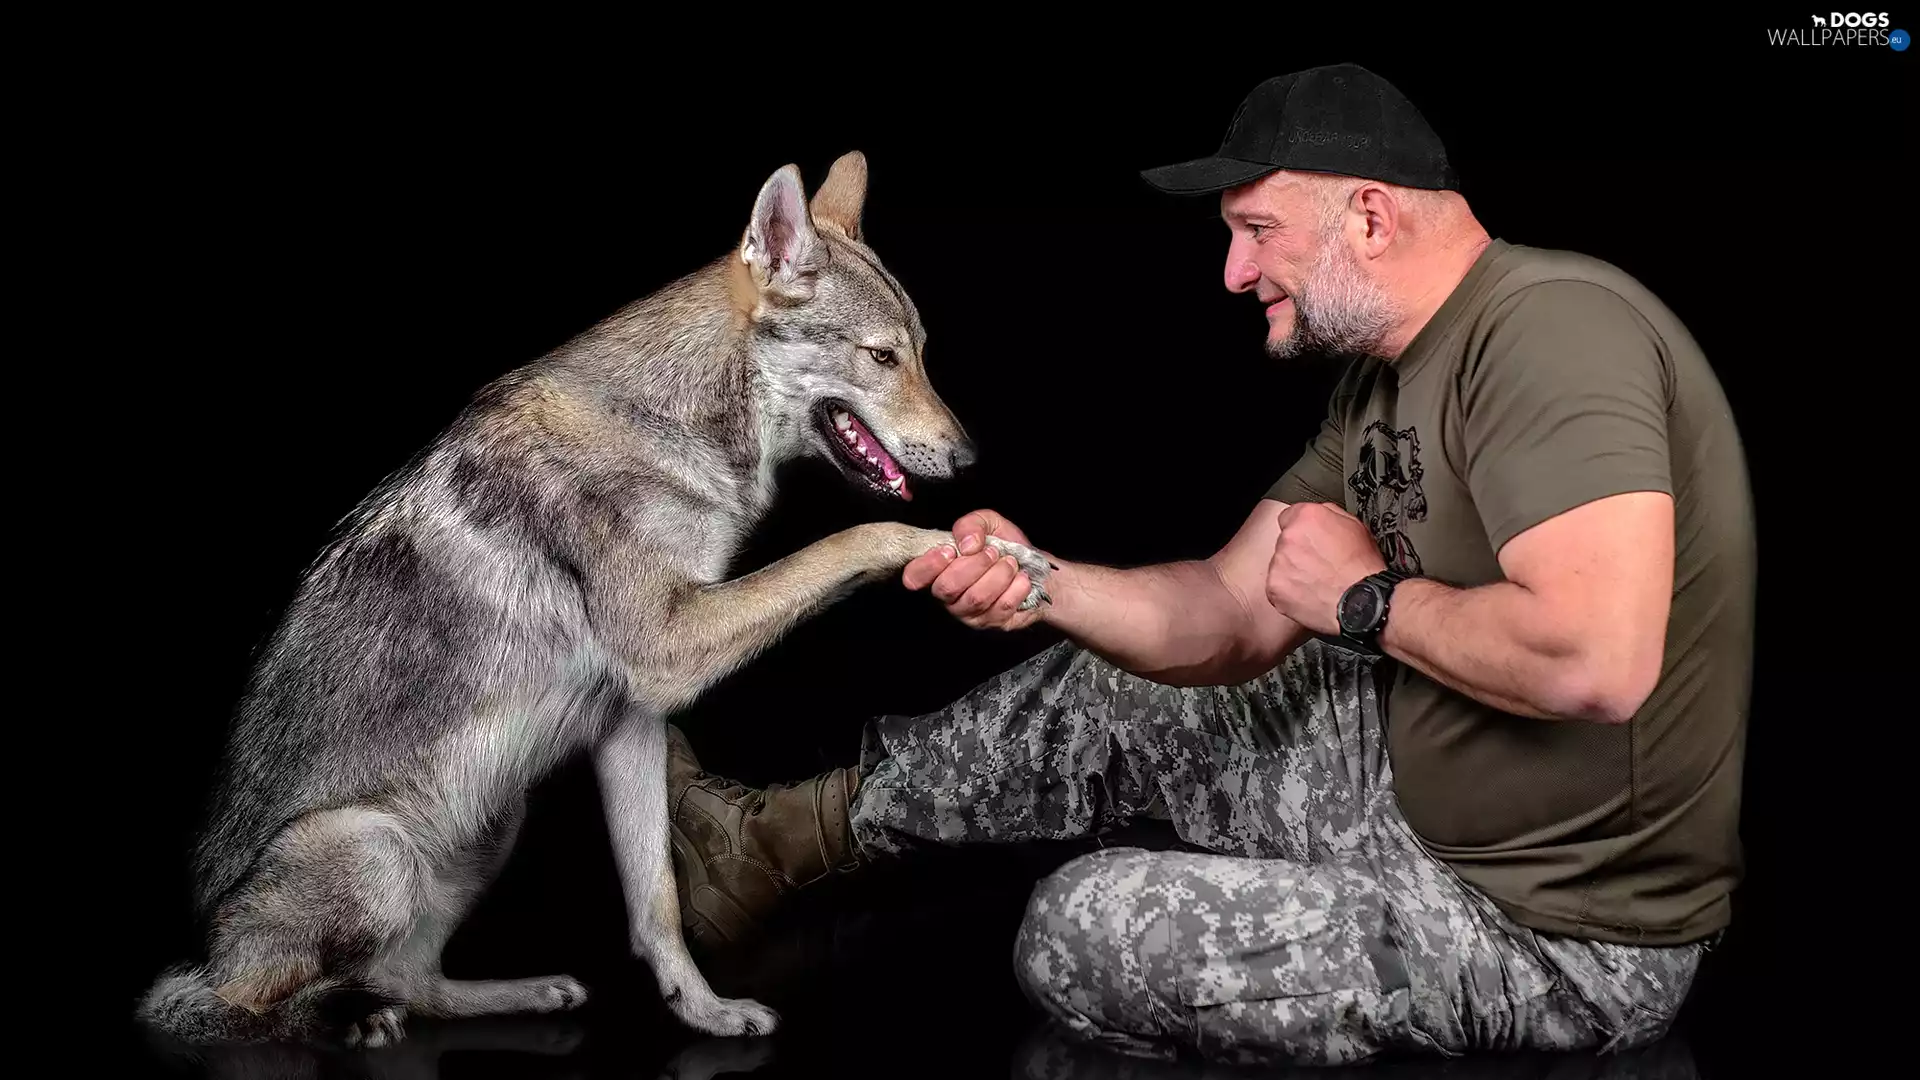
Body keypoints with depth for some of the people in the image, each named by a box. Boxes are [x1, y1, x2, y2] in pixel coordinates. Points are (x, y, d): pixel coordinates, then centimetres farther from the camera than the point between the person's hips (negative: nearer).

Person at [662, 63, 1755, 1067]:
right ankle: (775, 839, 32)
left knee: (1081, 931, -15)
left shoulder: (1554, 325, -27)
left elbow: (1597, 662, -39)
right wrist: (1039, 581, -12)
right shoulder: (1387, 376, 6)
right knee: (1111, 692, 18)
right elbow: (1234, 615, 6)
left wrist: (1366, 598, -20)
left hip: (1566, 935, -9)